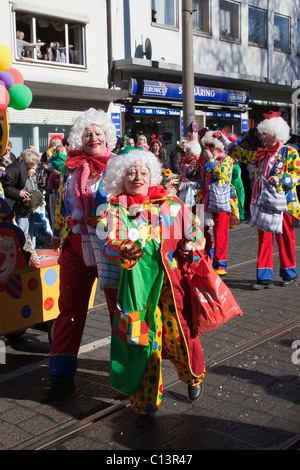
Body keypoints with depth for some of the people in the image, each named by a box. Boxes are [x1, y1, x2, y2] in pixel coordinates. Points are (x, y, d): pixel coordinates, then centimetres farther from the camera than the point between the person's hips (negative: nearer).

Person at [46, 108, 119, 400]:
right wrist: (57, 233, 19)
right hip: (74, 245, 4)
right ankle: (61, 375, 17)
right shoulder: (70, 167, 11)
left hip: (110, 245, -4)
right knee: (70, 307, 7)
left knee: (119, 305, 5)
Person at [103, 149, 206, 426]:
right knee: (143, 339, -1)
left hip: (172, 280, 1)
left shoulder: (171, 203, 9)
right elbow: (110, 244, -6)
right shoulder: (117, 209, 6)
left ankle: (194, 376, 39)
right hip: (138, 283, -1)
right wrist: (124, 251, -28)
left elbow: (195, 229, 15)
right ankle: (145, 403, 19)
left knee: (180, 332, 4)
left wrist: (191, 245, -6)